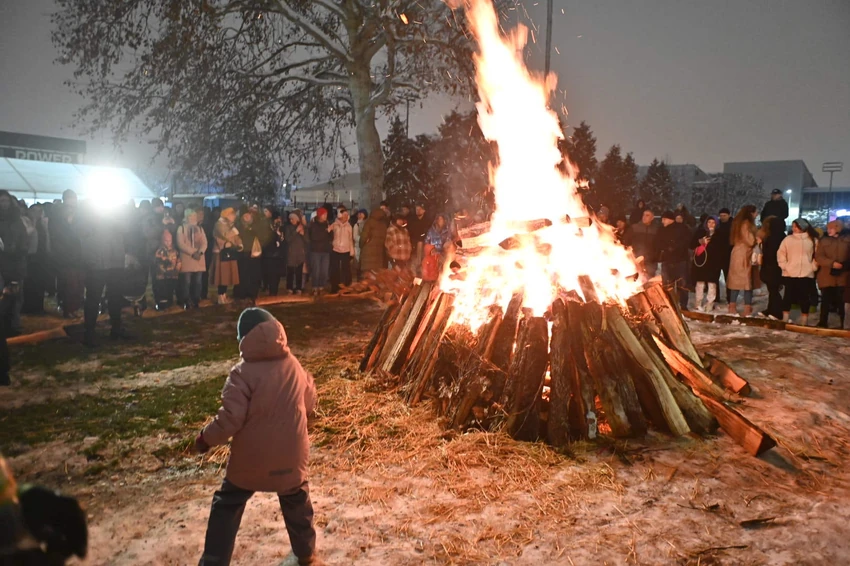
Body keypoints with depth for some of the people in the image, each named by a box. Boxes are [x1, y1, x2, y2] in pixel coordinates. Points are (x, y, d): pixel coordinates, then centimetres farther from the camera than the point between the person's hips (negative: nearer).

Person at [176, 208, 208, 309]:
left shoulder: (200, 229, 16)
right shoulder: (181, 228, 2)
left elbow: (204, 243, 5)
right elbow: (181, 244, -8)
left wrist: (200, 252, -14)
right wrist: (192, 253, -17)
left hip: (199, 259, 4)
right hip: (187, 258, -4)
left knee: (198, 281, 4)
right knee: (186, 282, -5)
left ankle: (196, 301, 12)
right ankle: (186, 302, 2)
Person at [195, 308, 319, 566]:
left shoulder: (243, 372, -17)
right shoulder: (294, 366, -2)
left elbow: (231, 418, -20)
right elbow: (309, 404, 10)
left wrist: (206, 438, -3)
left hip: (251, 458, -3)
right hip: (291, 455, 4)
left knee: (226, 507, 17)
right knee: (297, 504, 25)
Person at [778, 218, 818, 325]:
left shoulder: (812, 240, 3)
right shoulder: (788, 239, 3)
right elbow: (781, 254, 7)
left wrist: (812, 267, -2)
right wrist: (784, 266, -3)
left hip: (806, 274, 0)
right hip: (789, 274, 0)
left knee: (805, 298, 4)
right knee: (788, 297, 3)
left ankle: (804, 321, 13)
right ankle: (785, 319, 10)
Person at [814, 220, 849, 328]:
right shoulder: (823, 241, 3)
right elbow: (818, 257, -7)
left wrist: (845, 265, -8)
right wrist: (832, 263, -19)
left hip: (841, 277, 1)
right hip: (827, 277, -1)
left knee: (840, 301, 4)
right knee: (826, 300, 2)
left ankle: (842, 323, 13)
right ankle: (823, 322, 11)